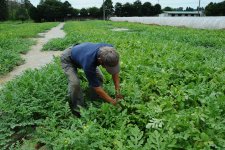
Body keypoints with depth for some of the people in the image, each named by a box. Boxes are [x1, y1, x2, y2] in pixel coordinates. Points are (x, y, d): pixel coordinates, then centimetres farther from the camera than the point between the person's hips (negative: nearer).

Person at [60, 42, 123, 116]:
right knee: (75, 83, -27)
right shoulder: (89, 63, -45)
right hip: (68, 58, -6)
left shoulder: (110, 50, -31)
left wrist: (117, 90, -18)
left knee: (99, 77, -8)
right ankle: (78, 109, -4)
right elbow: (96, 86, -32)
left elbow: (115, 71, -16)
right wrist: (112, 101, -24)